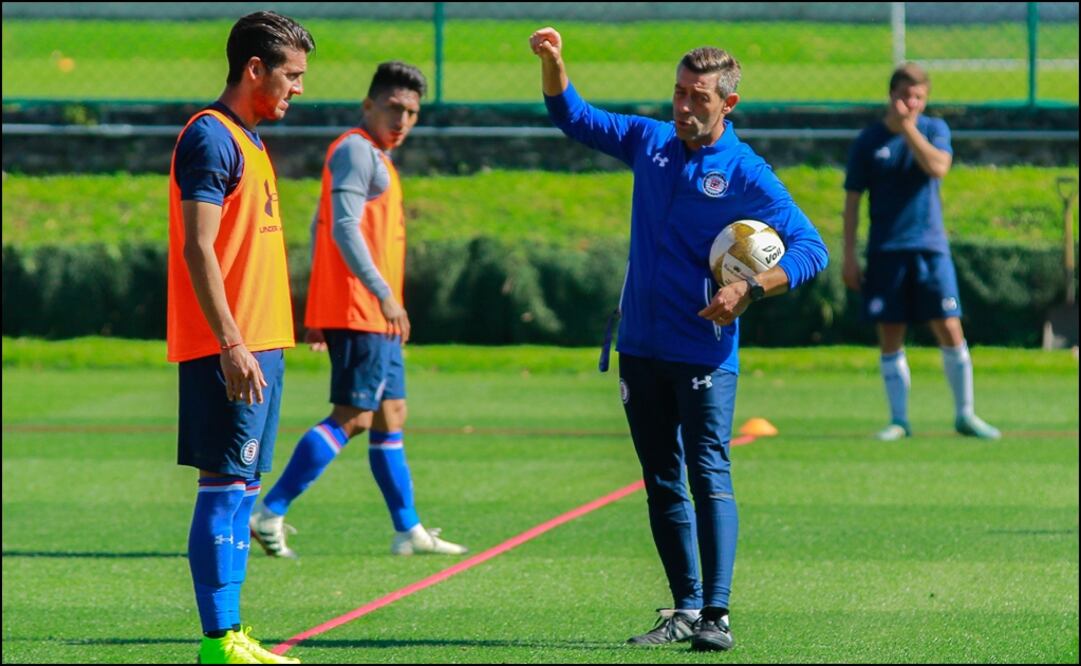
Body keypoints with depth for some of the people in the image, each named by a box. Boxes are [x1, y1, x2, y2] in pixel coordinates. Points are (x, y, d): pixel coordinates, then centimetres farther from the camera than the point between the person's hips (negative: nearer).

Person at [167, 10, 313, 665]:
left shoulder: (248, 140, 18)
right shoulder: (211, 137, -11)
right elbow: (197, 248, -18)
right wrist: (230, 344, -23)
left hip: (259, 345, 10)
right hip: (231, 348, -10)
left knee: (241, 488, 10)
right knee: (225, 485, -10)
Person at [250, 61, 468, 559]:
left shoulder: (374, 157, 20)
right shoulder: (356, 150, -10)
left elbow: (321, 227, 22)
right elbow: (344, 228, -20)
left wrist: (321, 313, 21)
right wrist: (383, 294, -25)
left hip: (375, 317, 11)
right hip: (358, 313, -11)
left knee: (391, 415, 13)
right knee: (352, 418, -12)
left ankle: (409, 531, 18)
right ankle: (269, 514, -13)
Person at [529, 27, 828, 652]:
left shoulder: (746, 173, -7)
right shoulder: (649, 142, 8)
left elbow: (811, 249, -8)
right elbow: (572, 116, 18)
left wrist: (750, 288, -22)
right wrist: (553, 62, 0)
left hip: (704, 354, -6)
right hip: (641, 348, 6)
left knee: (709, 477, -12)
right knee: (662, 483, 9)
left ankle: (717, 617, -16)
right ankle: (686, 609, 16)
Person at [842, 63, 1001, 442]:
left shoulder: (934, 129, 4)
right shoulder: (869, 140, 3)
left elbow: (938, 167, -16)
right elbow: (852, 200, 5)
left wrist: (908, 126, -18)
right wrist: (849, 255, 0)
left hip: (930, 248, 0)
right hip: (885, 251, 0)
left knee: (950, 331, -6)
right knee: (890, 338, 1)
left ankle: (965, 414, 7)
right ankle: (899, 421, 9)